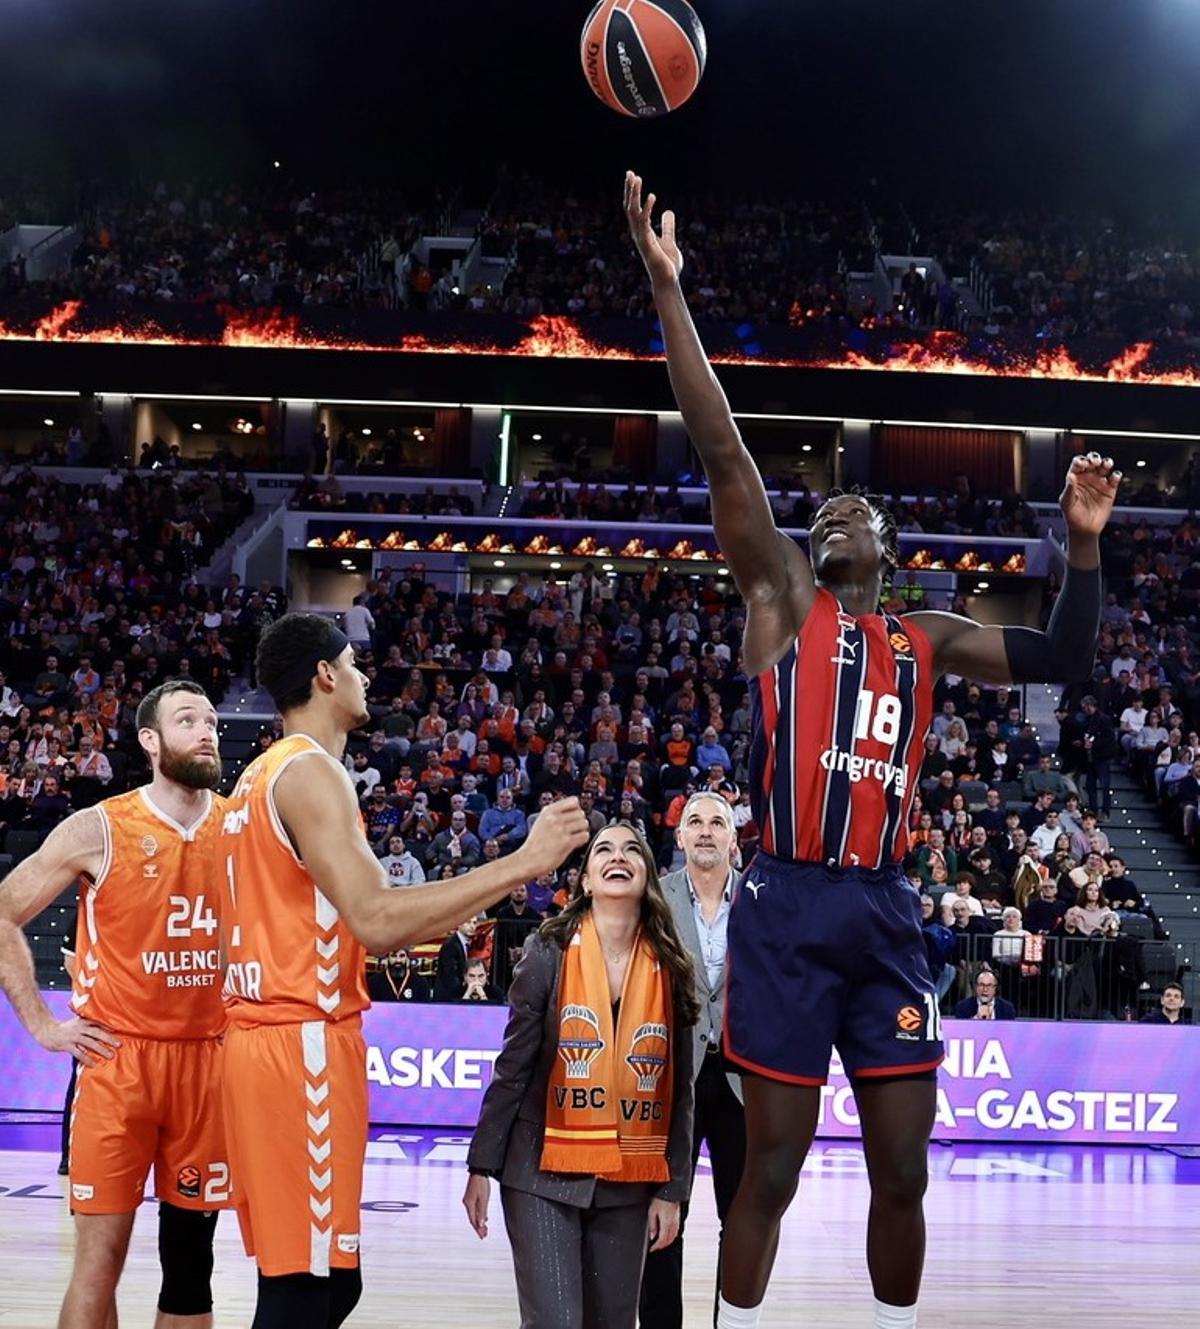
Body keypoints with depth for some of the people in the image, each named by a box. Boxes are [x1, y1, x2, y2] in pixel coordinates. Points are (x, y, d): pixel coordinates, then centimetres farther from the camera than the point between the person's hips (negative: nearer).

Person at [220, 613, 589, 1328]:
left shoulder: (266, 773, 19)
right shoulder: (309, 771, -12)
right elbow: (376, 920, -24)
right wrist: (522, 863, -20)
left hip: (269, 1037, 10)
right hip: (304, 1044, -10)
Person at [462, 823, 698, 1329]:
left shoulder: (670, 971, 1)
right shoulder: (550, 953, -5)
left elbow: (679, 1089, 5)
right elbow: (512, 1068, -3)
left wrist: (672, 1190, 2)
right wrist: (482, 1167, -3)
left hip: (628, 1185, 3)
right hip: (543, 1176, -3)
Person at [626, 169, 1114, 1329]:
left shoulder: (928, 638, 17)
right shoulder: (780, 598, 5)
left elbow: (1063, 660, 16)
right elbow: (721, 453, -3)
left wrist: (1083, 543, 3)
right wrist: (669, 289, -10)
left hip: (887, 911, 4)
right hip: (791, 904, -4)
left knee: (902, 1175, 8)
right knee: (770, 1171, 0)